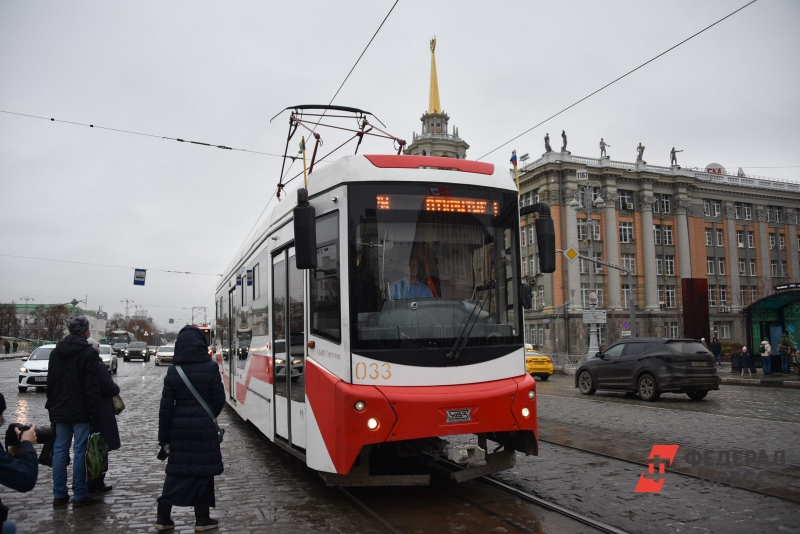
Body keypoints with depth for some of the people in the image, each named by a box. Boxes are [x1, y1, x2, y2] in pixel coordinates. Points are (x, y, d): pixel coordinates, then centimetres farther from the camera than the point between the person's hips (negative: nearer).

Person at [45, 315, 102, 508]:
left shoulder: (56, 352, 9)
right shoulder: (88, 353, -12)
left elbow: (50, 383, 14)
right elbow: (91, 387, -15)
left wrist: (51, 407, 19)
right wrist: (94, 411, -11)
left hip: (60, 410, 6)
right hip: (81, 412, -6)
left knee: (60, 450, 9)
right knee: (80, 452, -1)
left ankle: (59, 495, 14)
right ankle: (79, 495, 3)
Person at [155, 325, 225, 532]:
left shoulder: (173, 372, -2)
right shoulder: (210, 368, -9)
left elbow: (166, 407, -1)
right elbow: (219, 400, -5)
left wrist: (164, 437, 5)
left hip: (179, 428, 3)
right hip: (204, 428, -3)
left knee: (176, 470, 13)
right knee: (203, 470, 7)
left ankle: (163, 518, 18)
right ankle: (202, 519, 15)